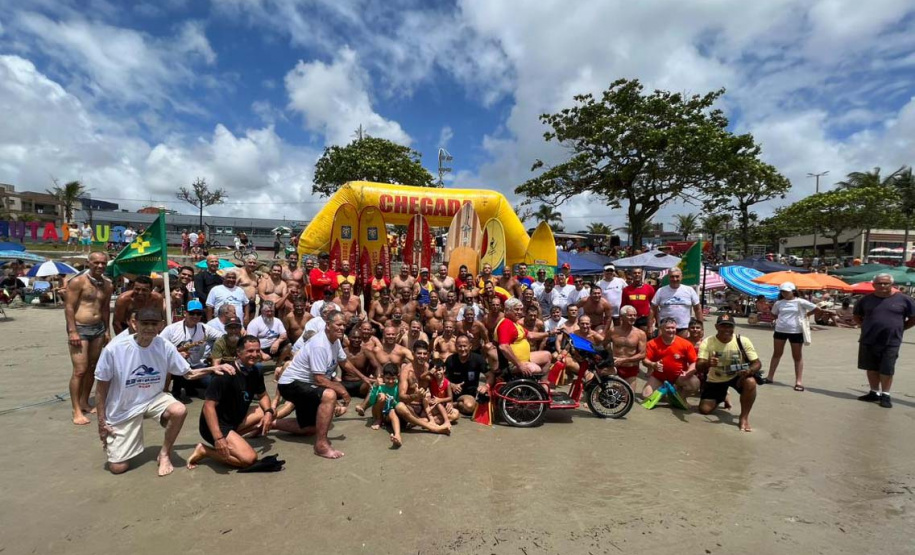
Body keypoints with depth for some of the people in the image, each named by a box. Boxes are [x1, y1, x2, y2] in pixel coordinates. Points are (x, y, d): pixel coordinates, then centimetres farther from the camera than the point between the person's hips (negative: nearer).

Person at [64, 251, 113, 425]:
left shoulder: (108, 285, 8)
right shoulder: (78, 282, -10)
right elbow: (69, 307, -12)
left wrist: (107, 330, 12)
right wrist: (72, 331, -17)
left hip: (98, 328, 6)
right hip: (80, 328, -6)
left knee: (92, 368, 11)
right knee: (80, 370, -7)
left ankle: (84, 402, 24)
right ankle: (77, 411, 1)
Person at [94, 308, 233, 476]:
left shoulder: (165, 346, -14)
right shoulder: (114, 349, -20)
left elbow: (189, 373, -4)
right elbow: (101, 387, -8)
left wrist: (213, 369, -21)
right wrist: (101, 422, -5)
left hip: (153, 399, 1)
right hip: (122, 410, -1)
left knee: (179, 411, -32)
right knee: (118, 467, -2)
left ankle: (164, 454, -4)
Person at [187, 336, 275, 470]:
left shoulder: (255, 372, 0)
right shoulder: (226, 374, -24)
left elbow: (263, 396, 12)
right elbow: (208, 406, -26)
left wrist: (268, 412, -9)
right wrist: (218, 438, -33)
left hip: (236, 420, 8)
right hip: (217, 425, -8)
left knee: (271, 412, 4)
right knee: (249, 458, -21)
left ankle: (233, 436, 4)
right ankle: (204, 450, -3)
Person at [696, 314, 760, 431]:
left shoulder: (743, 341, -16)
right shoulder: (707, 342, -20)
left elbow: (757, 363, -13)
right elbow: (698, 366, -27)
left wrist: (749, 370, -37)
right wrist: (708, 364, -52)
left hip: (738, 376, 0)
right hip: (715, 381, 0)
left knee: (750, 382, -35)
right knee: (704, 409, -8)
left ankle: (744, 417, -13)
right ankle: (722, 398, 28)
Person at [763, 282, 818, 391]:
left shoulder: (800, 302, -7)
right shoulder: (778, 303, 3)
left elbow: (817, 309, -3)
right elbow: (775, 314, 19)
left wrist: (806, 315, 1)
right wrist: (780, 320, 5)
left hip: (796, 332, -4)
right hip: (780, 331, 4)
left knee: (797, 356, 5)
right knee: (777, 354, 12)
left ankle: (799, 381, 9)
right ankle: (770, 377, 19)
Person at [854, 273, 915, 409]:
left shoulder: (903, 299, -2)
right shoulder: (867, 299, 3)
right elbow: (857, 316, 16)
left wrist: (900, 328, 1)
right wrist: (866, 326, 5)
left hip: (891, 342, -2)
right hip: (868, 341, 2)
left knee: (887, 370, 2)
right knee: (871, 368, 11)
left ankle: (885, 395, 16)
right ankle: (874, 392, 24)